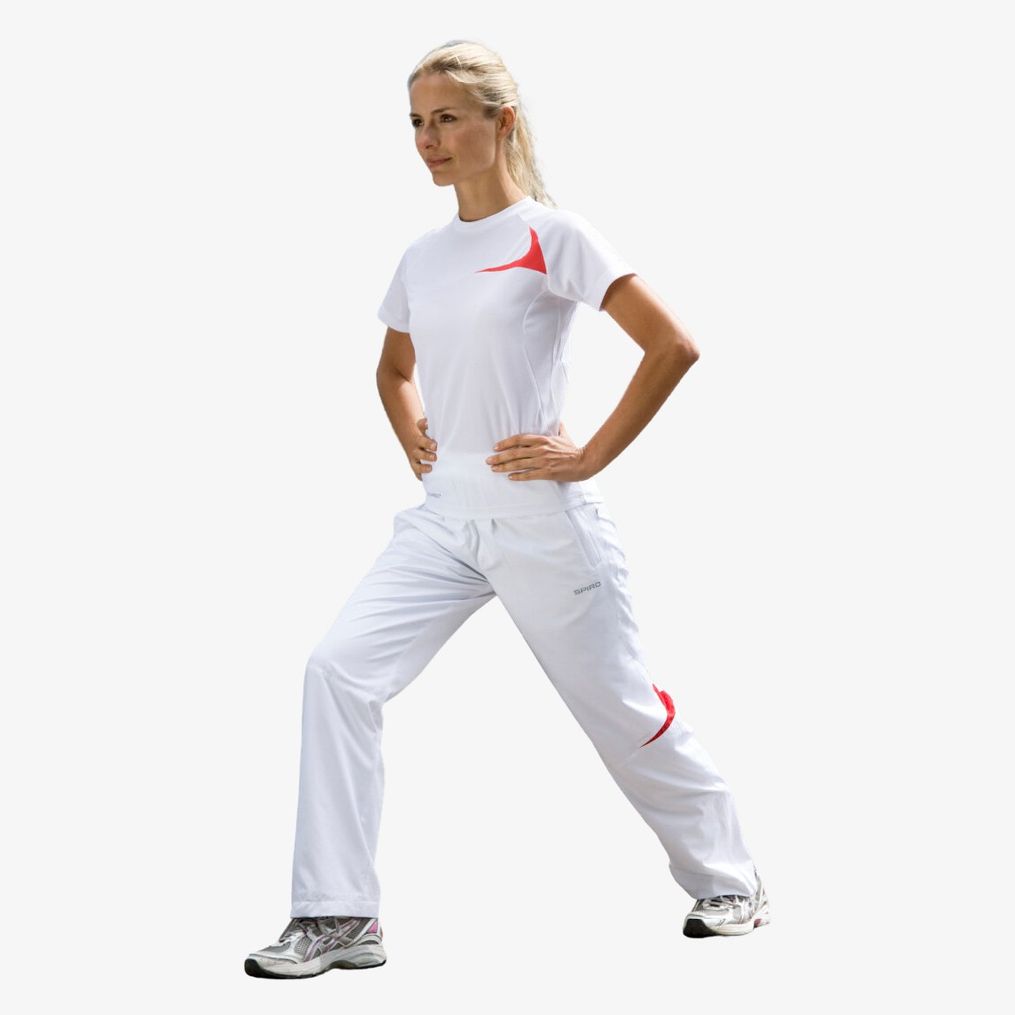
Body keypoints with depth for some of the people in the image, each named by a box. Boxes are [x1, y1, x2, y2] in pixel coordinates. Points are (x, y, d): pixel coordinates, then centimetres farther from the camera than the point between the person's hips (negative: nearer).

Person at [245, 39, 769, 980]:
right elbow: (394, 368, 29)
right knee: (339, 667, -12)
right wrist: (413, 441, 11)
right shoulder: (422, 255, 10)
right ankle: (338, 916, -7)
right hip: (444, 515, 6)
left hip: (540, 516, -5)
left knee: (618, 707, 7)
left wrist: (590, 455, -13)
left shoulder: (551, 234, -9)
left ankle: (726, 878, 31)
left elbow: (672, 347, -13)